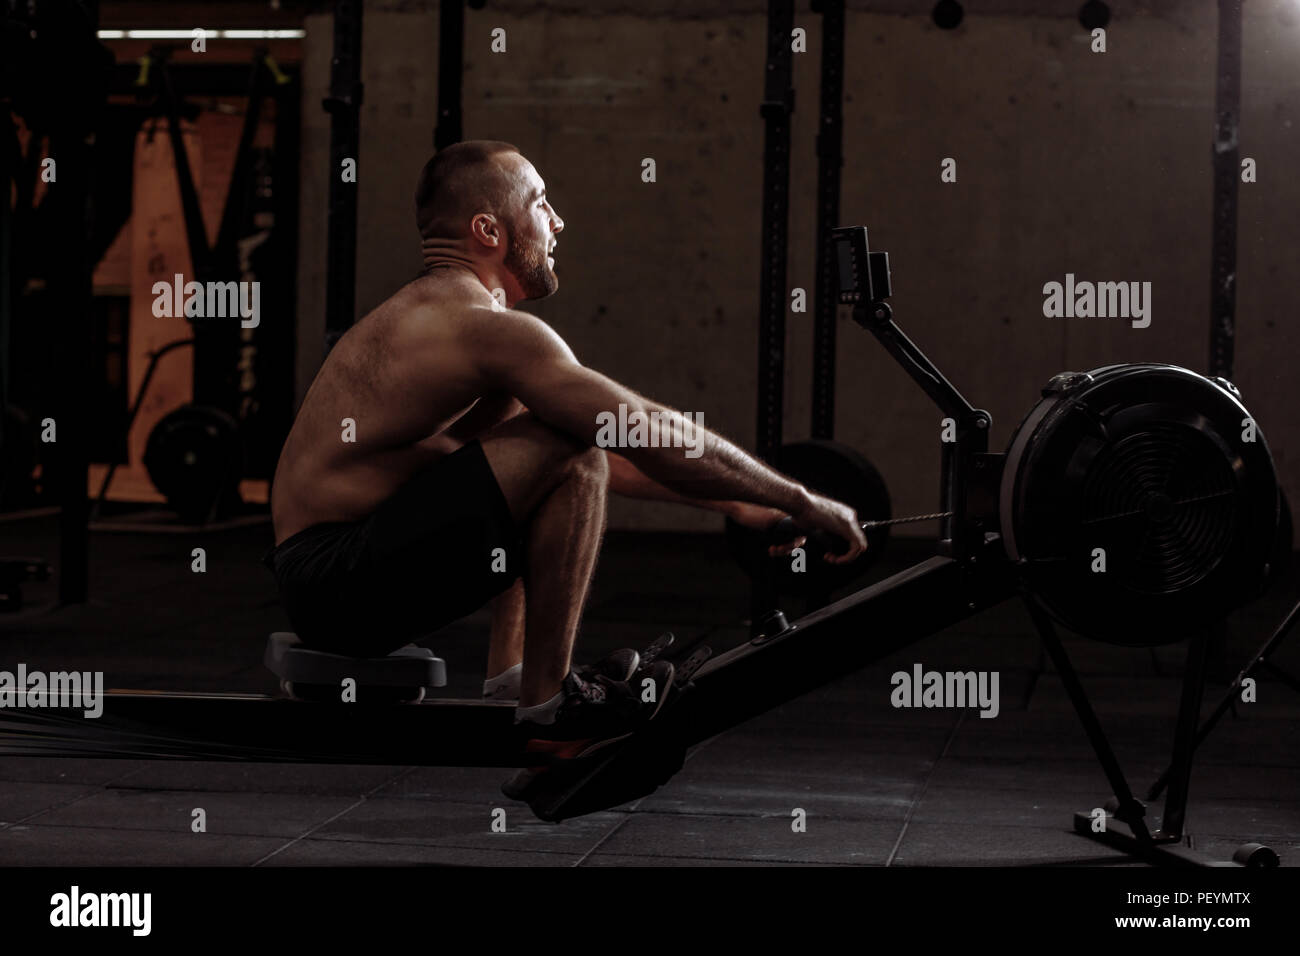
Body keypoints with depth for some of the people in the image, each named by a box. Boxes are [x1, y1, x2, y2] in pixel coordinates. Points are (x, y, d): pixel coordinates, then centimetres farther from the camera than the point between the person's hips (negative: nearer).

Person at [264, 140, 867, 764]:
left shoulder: (429, 309, 17)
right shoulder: (485, 325, -16)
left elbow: (613, 451, 22)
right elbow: (656, 435, -18)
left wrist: (733, 503, 20)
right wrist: (802, 503, -8)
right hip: (342, 588, -10)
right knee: (567, 455, -20)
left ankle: (506, 680, 19)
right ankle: (546, 704, -8)